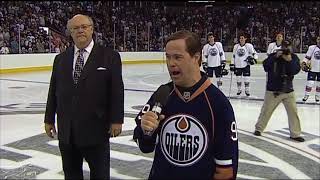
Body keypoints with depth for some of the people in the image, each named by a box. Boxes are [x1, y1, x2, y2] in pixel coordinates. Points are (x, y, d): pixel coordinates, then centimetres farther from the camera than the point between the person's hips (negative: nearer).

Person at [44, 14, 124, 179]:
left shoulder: (110, 56, -3)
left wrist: (116, 120, -10)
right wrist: (49, 119, 11)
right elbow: (53, 90, 11)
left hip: (96, 128, -4)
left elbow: (116, 90, -6)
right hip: (66, 130, 4)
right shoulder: (60, 59, 9)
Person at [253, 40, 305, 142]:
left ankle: (295, 134, 13)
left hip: (288, 90, 2)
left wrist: (289, 60, -24)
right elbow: (266, 67, -17)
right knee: (266, 110, 6)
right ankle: (259, 128, 23)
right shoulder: (273, 56, -3)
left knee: (293, 111, 1)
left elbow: (295, 70, -12)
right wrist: (275, 57, -24)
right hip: (273, 90, -2)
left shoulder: (294, 57, 2)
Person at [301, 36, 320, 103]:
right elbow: (307, 57, 0)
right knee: (310, 83, -6)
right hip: (312, 69, -2)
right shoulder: (312, 48, -2)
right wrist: (304, 63, -14)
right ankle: (306, 95, 8)